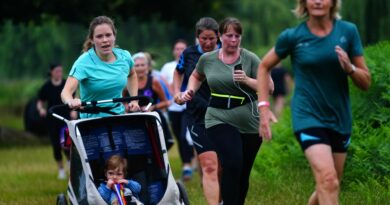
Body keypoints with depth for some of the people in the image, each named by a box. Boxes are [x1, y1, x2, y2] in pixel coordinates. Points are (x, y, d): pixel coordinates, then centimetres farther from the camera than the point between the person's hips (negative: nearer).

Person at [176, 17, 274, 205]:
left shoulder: (250, 59, -4)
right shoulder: (207, 59, 3)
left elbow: (269, 86, -5)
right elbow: (196, 76, 25)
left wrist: (247, 80, -19)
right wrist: (190, 91, 6)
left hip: (250, 123, 1)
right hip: (219, 119, -1)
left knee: (243, 173, 11)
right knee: (232, 164, -23)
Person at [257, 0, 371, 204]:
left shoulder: (348, 31, -1)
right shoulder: (292, 36, -6)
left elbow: (366, 82, 3)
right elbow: (264, 67, 10)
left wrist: (350, 68, -18)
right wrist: (264, 107, 0)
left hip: (340, 119, 4)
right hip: (308, 117, -4)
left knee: (329, 187, 12)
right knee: (328, 180, -22)